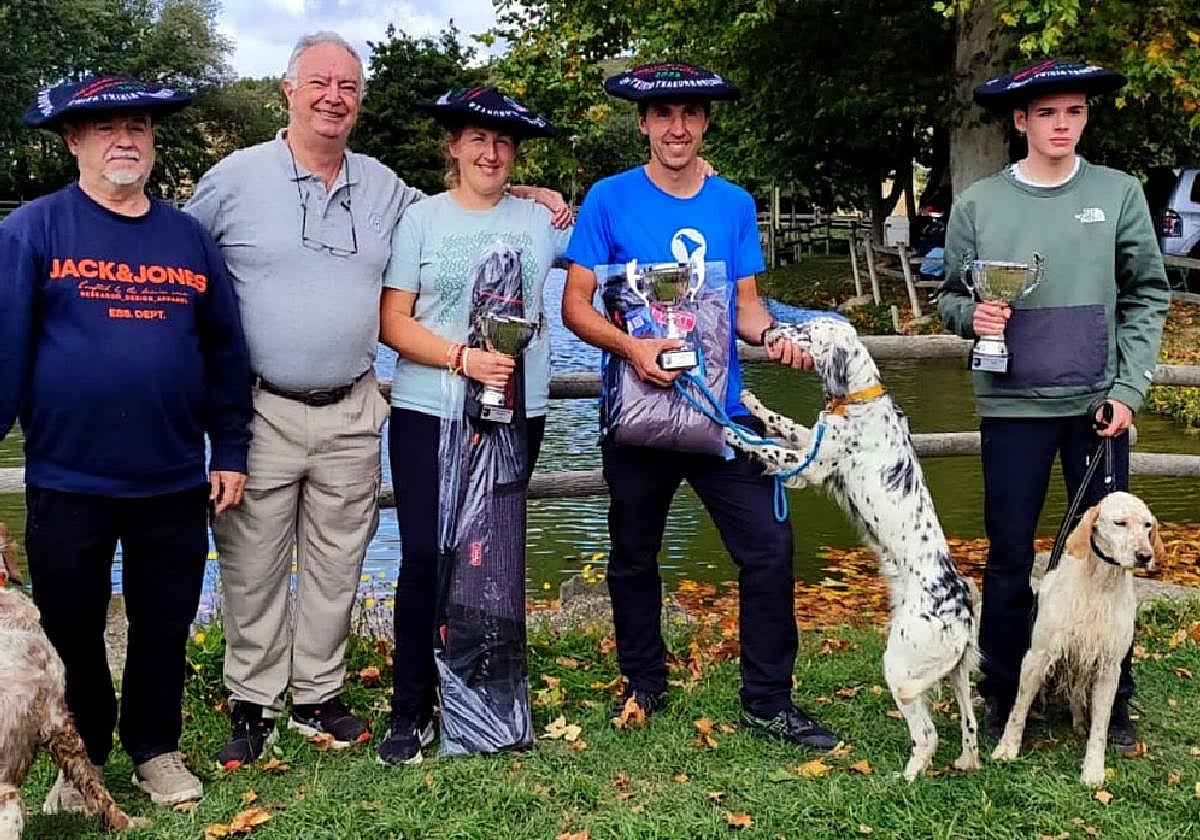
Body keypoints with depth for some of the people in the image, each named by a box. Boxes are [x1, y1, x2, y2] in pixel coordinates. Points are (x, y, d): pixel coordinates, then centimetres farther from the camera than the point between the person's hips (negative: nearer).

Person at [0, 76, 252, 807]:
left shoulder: (190, 237, 5)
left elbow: (226, 352, 8)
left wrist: (231, 452, 5)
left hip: (175, 481, 3)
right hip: (66, 481, -2)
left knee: (165, 625, 14)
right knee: (70, 630, 13)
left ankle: (157, 751, 33)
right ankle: (81, 761, 32)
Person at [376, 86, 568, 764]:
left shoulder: (541, 220, 8)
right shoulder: (421, 219, 2)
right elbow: (393, 323, -4)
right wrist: (463, 357, -15)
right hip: (428, 414, -2)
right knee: (426, 556, -5)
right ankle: (411, 710, 7)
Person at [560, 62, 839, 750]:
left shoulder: (734, 204, 6)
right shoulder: (610, 199, -3)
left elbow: (745, 302, 10)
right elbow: (576, 307, -5)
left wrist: (772, 334, -12)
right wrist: (631, 347, -22)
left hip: (722, 410, 2)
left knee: (769, 547, -5)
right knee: (634, 556, 12)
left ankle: (769, 700, 10)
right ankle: (645, 684, 33)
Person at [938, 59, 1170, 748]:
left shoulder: (1120, 193, 2)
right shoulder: (979, 204, 0)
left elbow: (1148, 297, 4)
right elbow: (950, 298, 8)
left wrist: (1128, 389, -4)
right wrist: (972, 314, -15)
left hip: (1100, 404, 1)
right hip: (1013, 405, -1)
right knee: (1010, 556, 6)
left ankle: (1113, 698, 23)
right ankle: (1003, 695, 20)